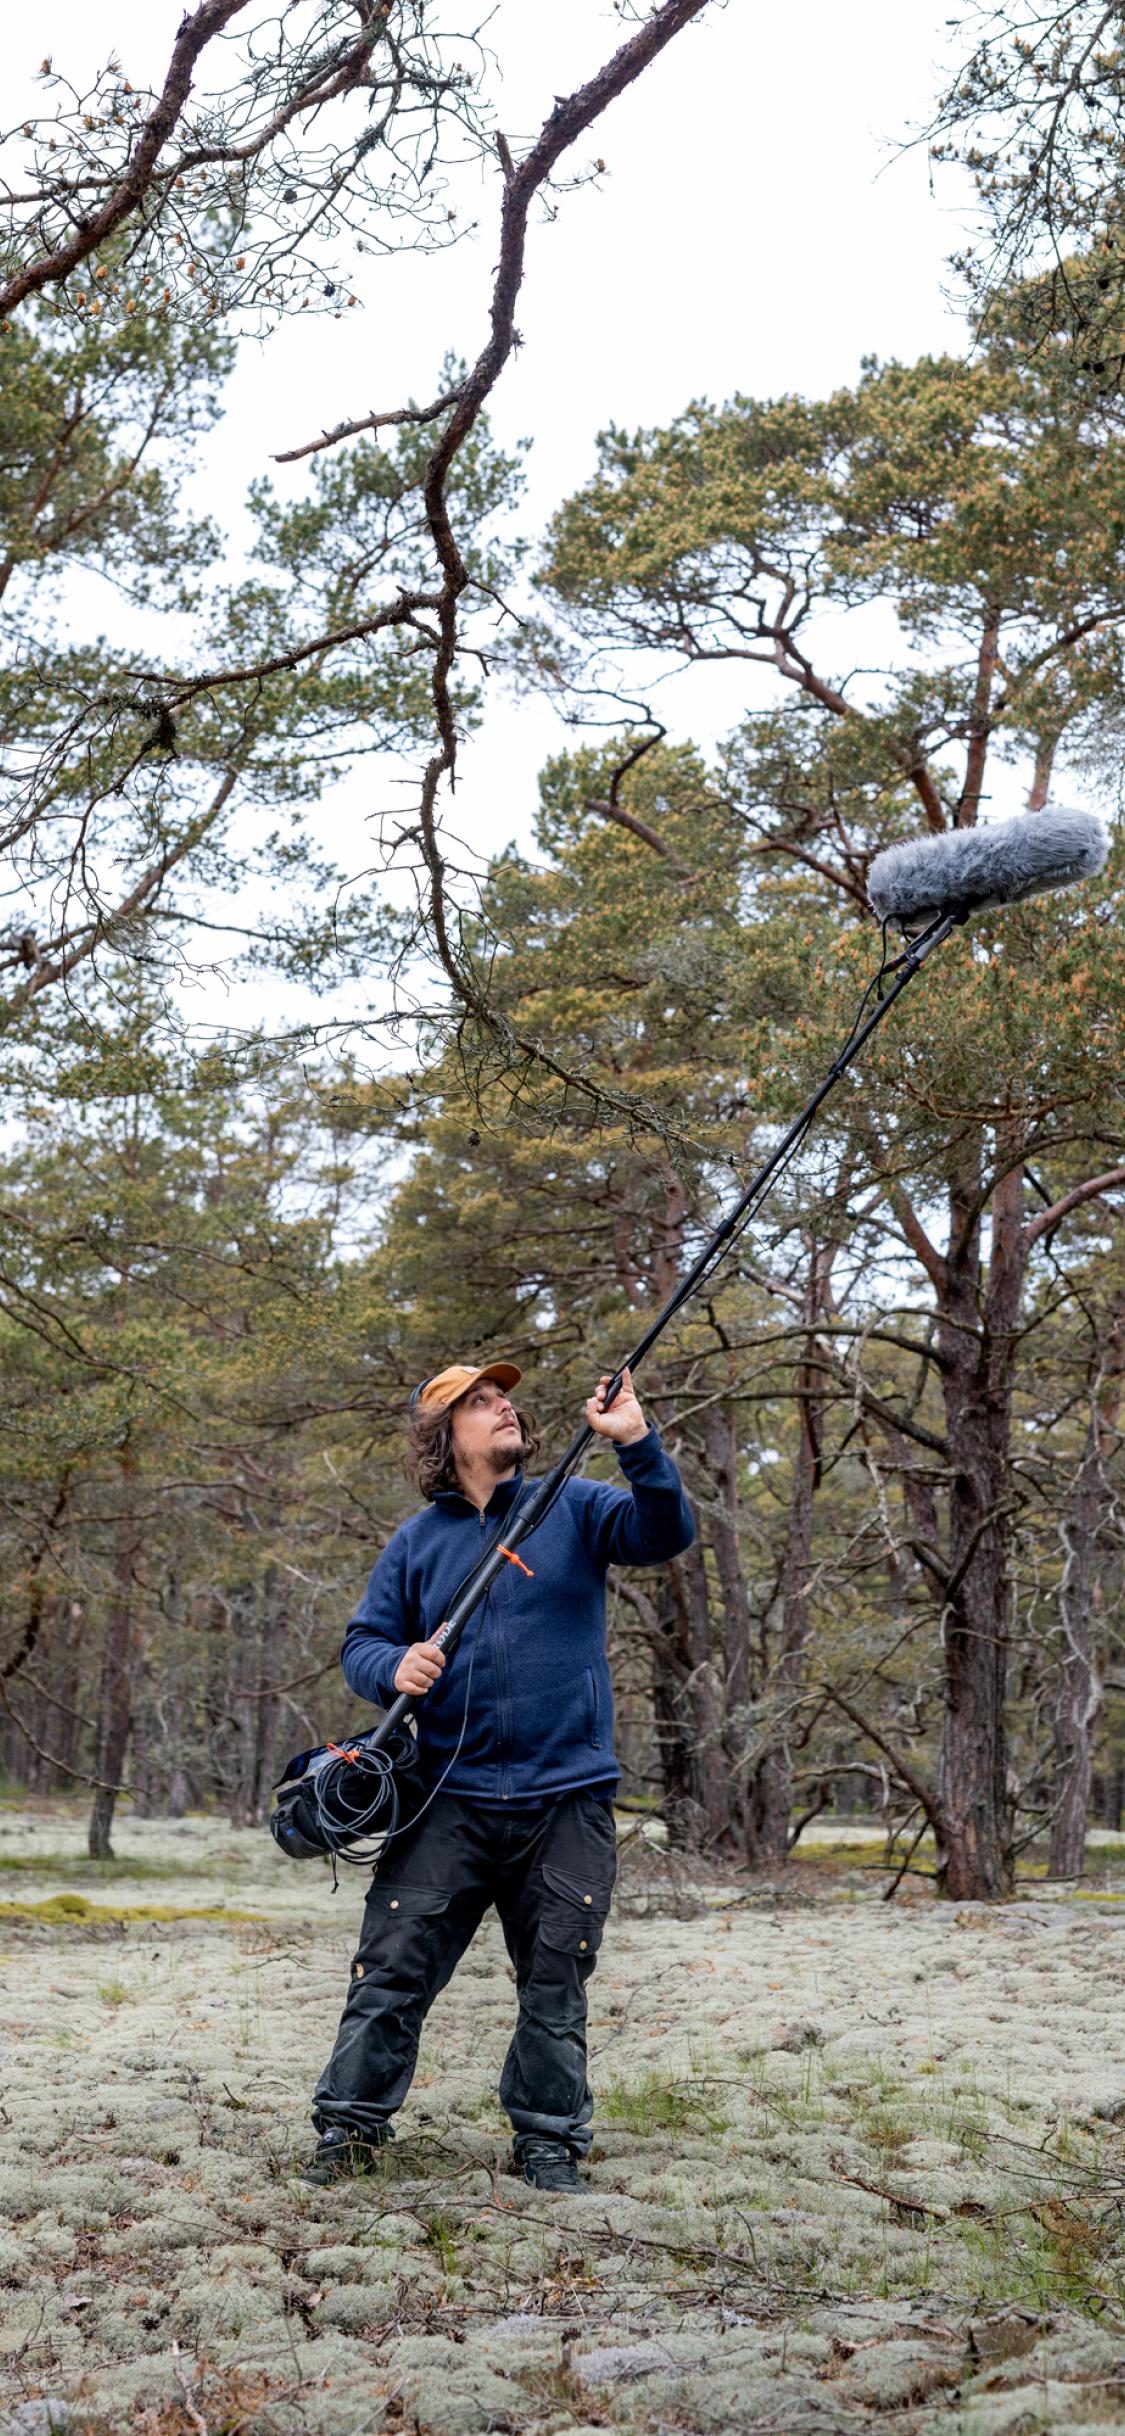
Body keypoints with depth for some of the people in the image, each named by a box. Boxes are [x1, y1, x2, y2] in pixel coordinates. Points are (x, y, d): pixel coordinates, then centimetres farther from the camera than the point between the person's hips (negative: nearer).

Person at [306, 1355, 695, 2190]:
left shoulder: (574, 1509, 4)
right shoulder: (418, 1540, 8)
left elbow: (665, 1534, -10)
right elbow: (361, 1643, 9)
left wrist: (638, 1445, -26)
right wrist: (395, 1666, -14)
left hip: (567, 1799, 0)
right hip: (449, 1799, 1)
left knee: (556, 1984, 6)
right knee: (393, 1965, -3)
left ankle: (550, 2137, 21)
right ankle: (351, 2123, 11)